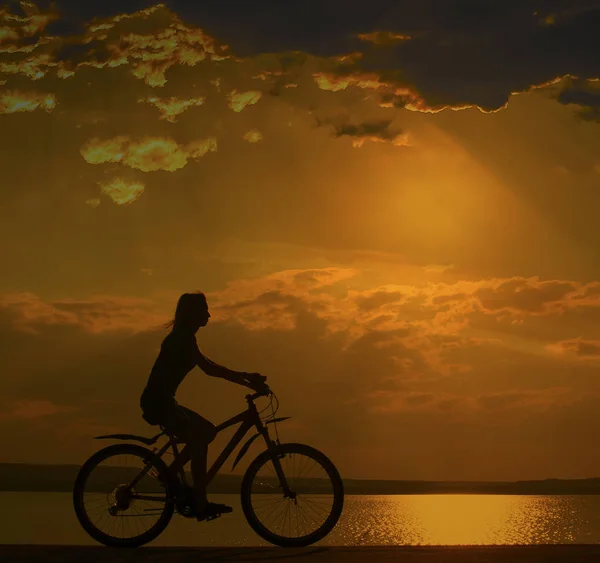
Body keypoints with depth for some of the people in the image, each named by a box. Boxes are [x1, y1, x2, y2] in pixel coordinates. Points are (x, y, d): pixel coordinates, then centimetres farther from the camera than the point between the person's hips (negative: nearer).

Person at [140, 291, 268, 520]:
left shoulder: (185, 339, 17)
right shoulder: (181, 339, -14)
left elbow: (210, 368, 15)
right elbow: (209, 368, -23)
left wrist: (248, 379, 7)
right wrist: (247, 378, -22)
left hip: (162, 402, 10)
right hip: (157, 401, -10)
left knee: (208, 430, 10)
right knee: (199, 437, -20)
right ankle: (200, 503, -20)